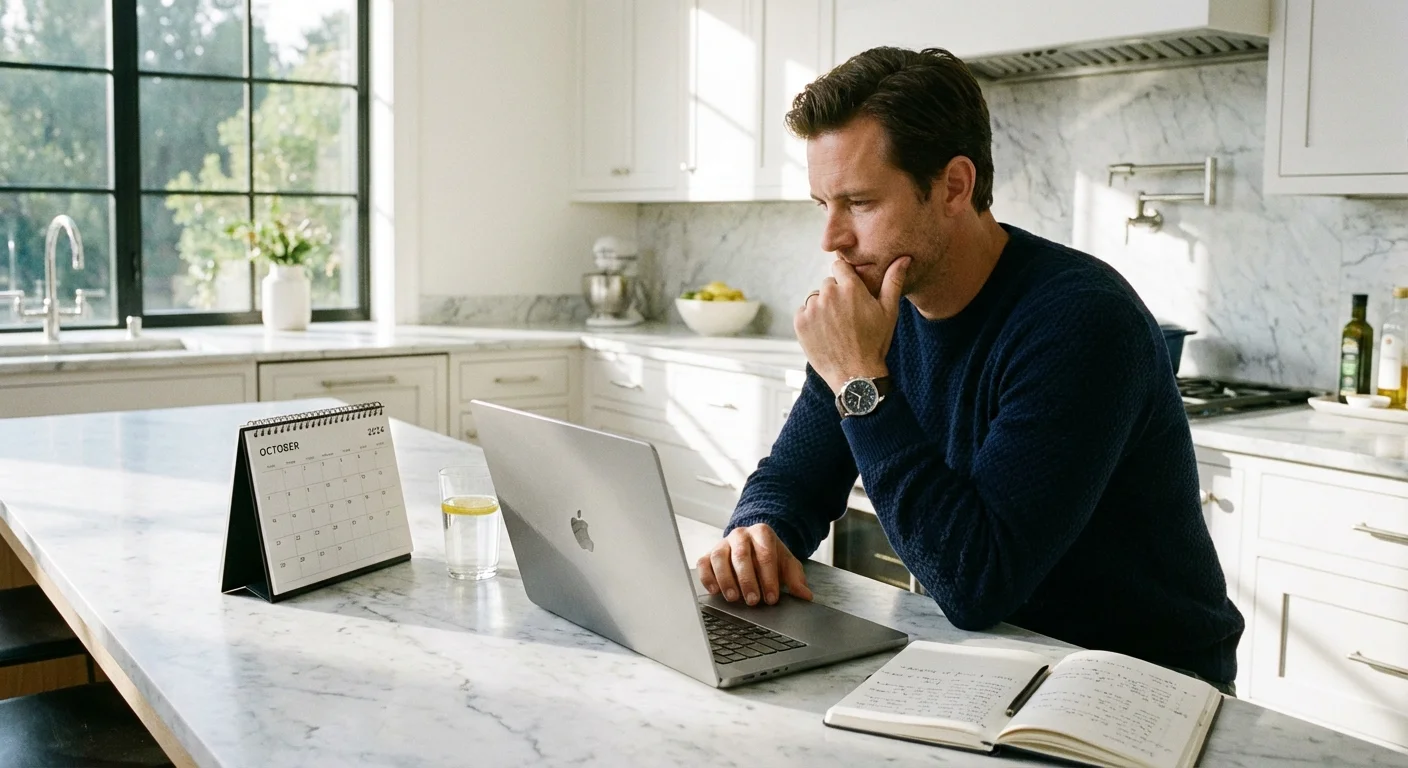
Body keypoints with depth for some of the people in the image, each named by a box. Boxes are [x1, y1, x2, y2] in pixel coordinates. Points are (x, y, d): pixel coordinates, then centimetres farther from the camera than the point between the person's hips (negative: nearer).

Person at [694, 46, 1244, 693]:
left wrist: (862, 383, -28)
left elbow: (975, 586, -30)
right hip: (985, 661, 6)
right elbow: (791, 477, 6)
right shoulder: (880, 304, -2)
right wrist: (757, 537, -17)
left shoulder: (1080, 322, -24)